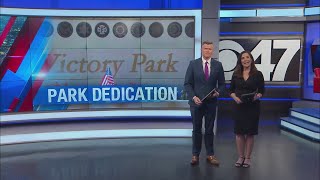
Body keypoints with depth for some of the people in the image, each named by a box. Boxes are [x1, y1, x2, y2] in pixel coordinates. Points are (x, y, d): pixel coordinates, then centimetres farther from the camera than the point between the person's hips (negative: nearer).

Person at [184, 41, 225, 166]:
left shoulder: (218, 65, 3)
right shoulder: (193, 64, -1)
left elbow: (221, 84, 7)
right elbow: (187, 83, -3)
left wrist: (218, 92, -13)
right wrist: (193, 97, -15)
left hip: (211, 102, 1)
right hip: (196, 102, -1)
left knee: (209, 130, 10)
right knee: (196, 129, 8)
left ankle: (210, 155, 22)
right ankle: (195, 155, 19)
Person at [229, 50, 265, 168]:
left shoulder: (258, 74, -1)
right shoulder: (236, 74, 4)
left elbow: (262, 91, 1)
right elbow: (231, 90, 6)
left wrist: (257, 96, -19)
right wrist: (235, 97, -13)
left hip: (253, 107, -1)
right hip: (239, 106, 2)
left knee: (250, 133, 6)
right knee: (239, 132, 5)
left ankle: (248, 157, 20)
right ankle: (240, 157, 19)